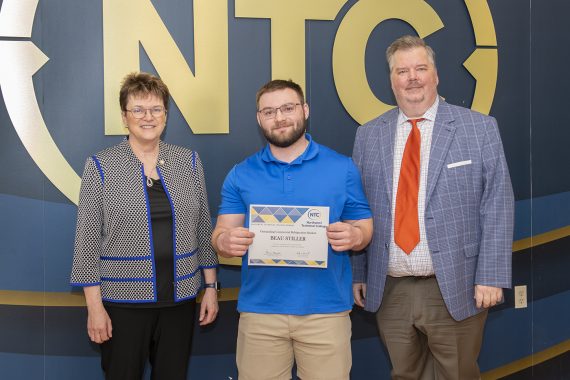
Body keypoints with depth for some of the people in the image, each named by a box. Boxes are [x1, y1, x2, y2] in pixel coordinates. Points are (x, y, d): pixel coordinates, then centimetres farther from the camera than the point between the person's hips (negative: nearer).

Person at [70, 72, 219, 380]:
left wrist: (210, 286, 7)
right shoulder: (100, 166, -3)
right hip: (123, 300, -2)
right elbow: (87, 239, -4)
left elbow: (203, 228, 9)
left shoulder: (189, 161, 5)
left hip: (180, 297, 3)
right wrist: (94, 305, -7)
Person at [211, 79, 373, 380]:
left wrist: (354, 236, -18)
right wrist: (226, 242, -20)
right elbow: (221, 233, 4)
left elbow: (365, 230, 5)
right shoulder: (241, 174, 5)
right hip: (260, 310, 1)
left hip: (326, 308, 0)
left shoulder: (342, 168, 3)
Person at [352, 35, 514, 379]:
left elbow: (497, 205, -5)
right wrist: (358, 273, 6)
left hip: (455, 289, -2)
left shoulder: (479, 128, -2)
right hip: (389, 291, 3)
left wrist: (491, 277, -10)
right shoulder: (368, 136, 6)